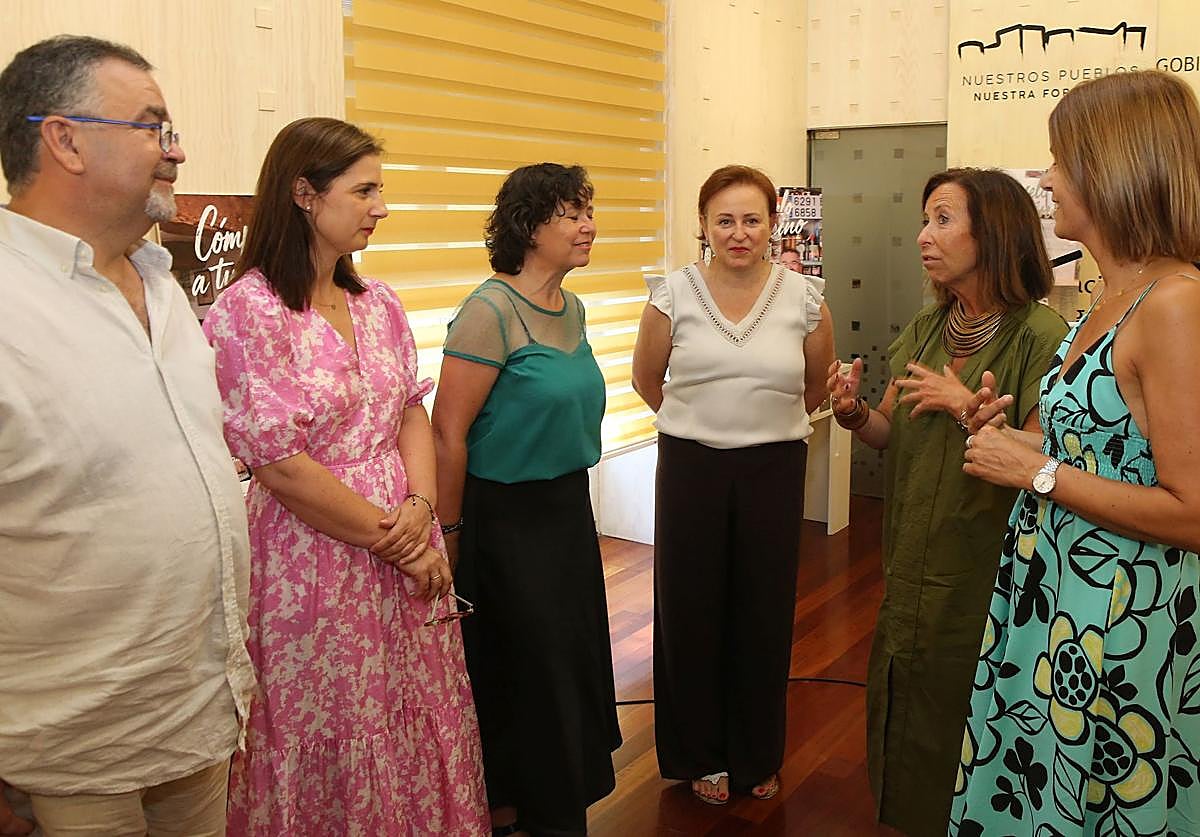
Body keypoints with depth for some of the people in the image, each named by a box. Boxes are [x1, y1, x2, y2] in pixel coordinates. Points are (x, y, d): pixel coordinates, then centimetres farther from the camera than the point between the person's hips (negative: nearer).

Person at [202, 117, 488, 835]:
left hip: (409, 549, 6)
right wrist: (392, 540, -12)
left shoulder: (379, 303, 7)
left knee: (422, 719, 15)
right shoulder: (247, 311, -14)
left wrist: (421, 506, -8)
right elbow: (281, 465, -17)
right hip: (315, 561, -6)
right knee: (335, 737, 8)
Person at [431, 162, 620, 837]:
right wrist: (449, 532, -14)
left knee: (573, 657, 17)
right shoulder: (491, 311, -18)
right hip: (505, 518, -8)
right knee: (523, 668, 6)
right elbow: (448, 431, -19)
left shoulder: (573, 309, 8)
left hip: (568, 507, 8)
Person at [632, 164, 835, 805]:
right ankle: (701, 756, 29)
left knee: (765, 614, 10)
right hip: (690, 469, 0)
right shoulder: (673, 294, -4)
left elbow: (817, 388, 13)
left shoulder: (805, 298, -2)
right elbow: (646, 379, 11)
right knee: (691, 612, 8)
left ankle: (759, 757, 32)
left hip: (774, 470, 1)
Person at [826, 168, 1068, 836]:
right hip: (914, 567, 7)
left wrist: (968, 406, -22)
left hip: (988, 577, -6)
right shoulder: (926, 328, 4)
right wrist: (855, 413, -9)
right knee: (905, 710, 20)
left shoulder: (1040, 336, -16)